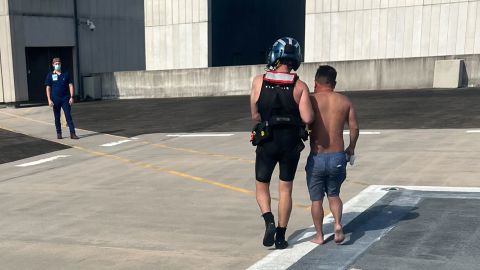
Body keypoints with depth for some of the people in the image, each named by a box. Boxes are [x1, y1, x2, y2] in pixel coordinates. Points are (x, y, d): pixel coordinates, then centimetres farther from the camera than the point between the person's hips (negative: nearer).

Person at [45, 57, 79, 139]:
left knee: (68, 116, -5)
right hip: (55, 99, 0)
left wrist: (71, 97, -4)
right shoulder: (50, 75, 4)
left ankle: (72, 133, -9)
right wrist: (49, 100, -7)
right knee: (57, 117, 7)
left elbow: (70, 85, 5)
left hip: (65, 99, 0)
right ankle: (59, 133, 18)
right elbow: (48, 88, 2)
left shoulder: (66, 74, 5)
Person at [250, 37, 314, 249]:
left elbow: (255, 116, -3)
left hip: (267, 143, 0)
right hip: (291, 144, 1)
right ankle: (281, 235, 16)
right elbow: (307, 118, -15)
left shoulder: (259, 81, -7)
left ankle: (269, 221, -6)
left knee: (261, 186, 17)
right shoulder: (300, 86, -9)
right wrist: (294, 116, 6)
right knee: (285, 189, 14)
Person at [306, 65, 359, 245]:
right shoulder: (345, 101, 3)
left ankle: (319, 236, 19)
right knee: (333, 195, 22)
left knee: (316, 199, 13)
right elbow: (354, 127, 3)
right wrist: (351, 148, 18)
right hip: (338, 157, 3)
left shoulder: (311, 100, -6)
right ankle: (338, 224, 1)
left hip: (316, 158, -2)